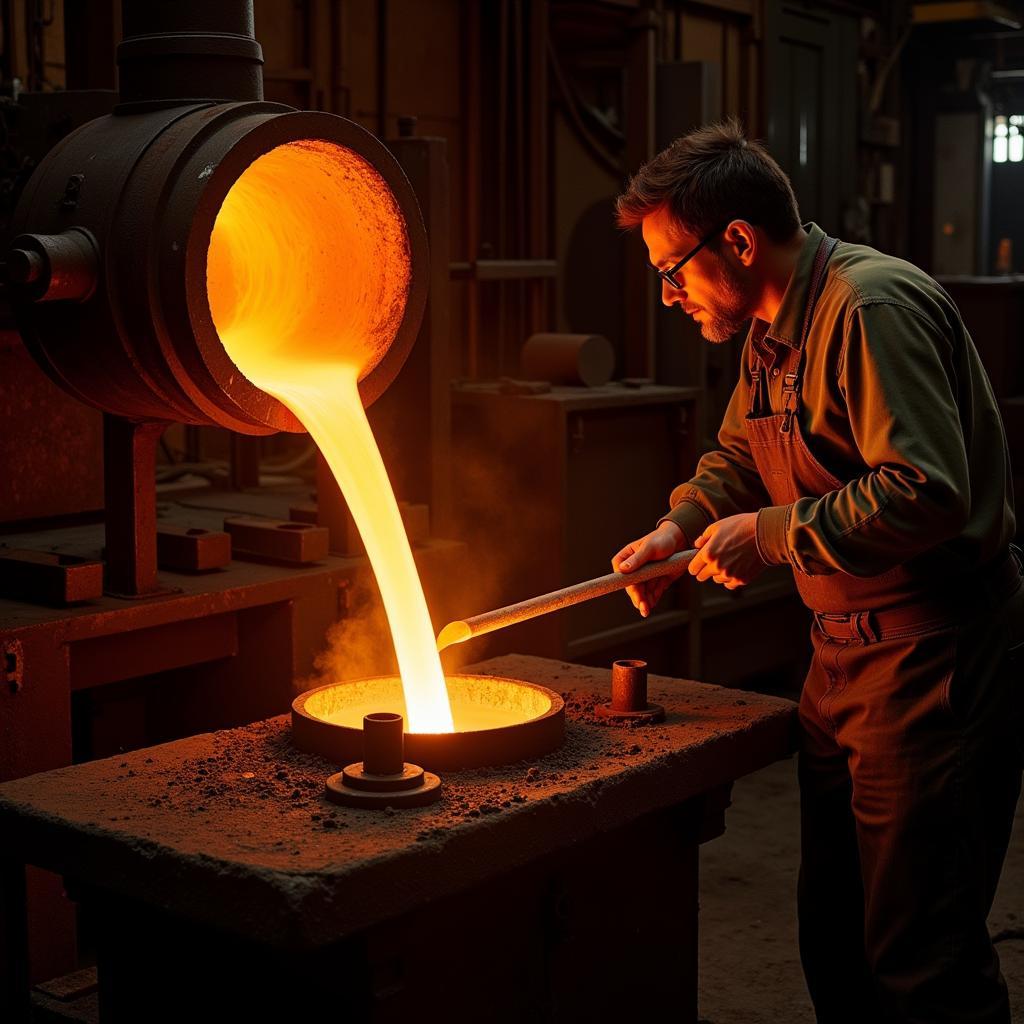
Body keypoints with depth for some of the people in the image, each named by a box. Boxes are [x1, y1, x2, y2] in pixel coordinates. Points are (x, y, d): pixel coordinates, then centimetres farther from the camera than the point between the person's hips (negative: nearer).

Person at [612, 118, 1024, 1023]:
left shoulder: (872, 307, -20)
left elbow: (930, 491, -28)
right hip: (847, 656, 10)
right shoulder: (773, 330, 12)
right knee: (836, 937, 19)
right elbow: (737, 456, 25)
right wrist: (681, 526, 5)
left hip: (939, 659, -10)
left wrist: (775, 535, -19)